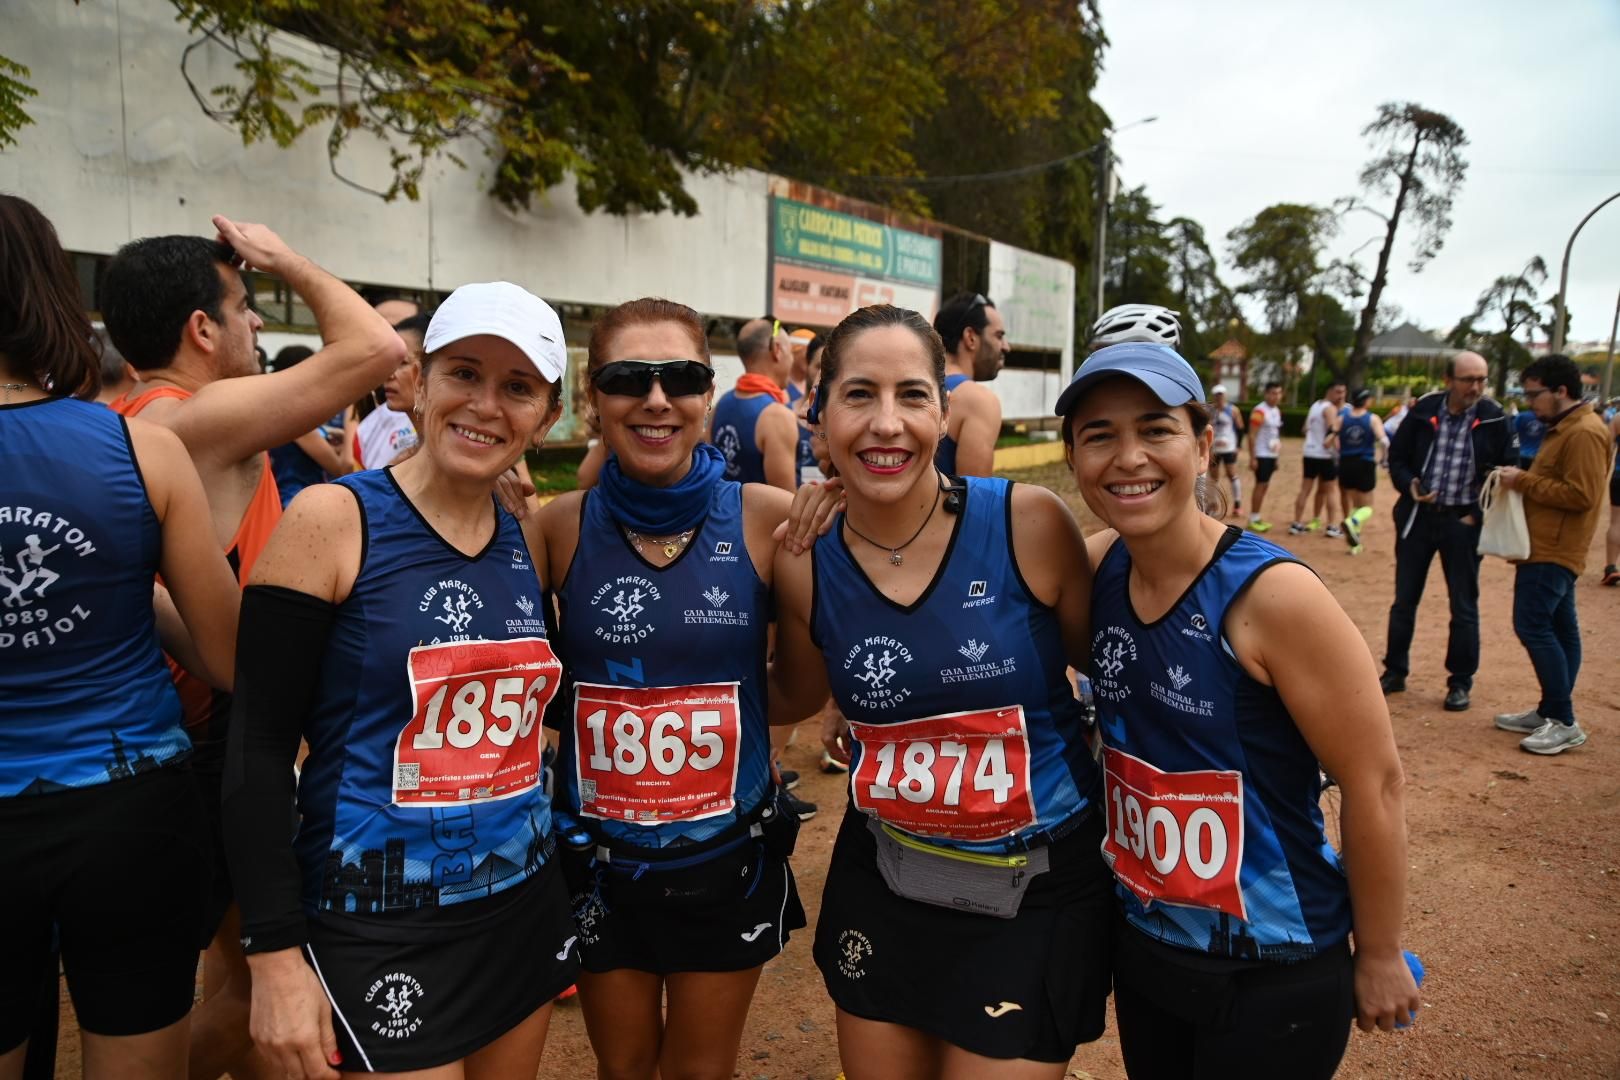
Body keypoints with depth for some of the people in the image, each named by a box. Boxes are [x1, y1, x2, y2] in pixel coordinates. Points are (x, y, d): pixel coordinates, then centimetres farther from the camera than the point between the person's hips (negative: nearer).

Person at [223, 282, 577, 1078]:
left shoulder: (527, 544, 3)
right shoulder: (331, 520, -11)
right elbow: (258, 749, -12)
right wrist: (276, 953, -14)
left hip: (523, 910, 6)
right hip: (378, 931, -5)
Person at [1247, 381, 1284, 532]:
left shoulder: (1277, 411, 13)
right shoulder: (1260, 411, -14)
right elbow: (1252, 435, -16)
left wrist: (1277, 456, 17)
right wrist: (1252, 458, -20)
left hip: (1272, 455, 8)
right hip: (1261, 455, -8)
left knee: (1265, 486, 9)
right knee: (1260, 485, -7)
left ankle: (1256, 517, 15)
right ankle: (1253, 519, -1)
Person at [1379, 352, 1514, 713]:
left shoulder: (1495, 419, -6)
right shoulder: (1424, 410, -4)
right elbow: (1397, 456, 6)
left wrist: (1479, 514, -7)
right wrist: (1408, 485, -12)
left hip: (1462, 522, -1)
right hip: (1418, 517, 1)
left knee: (1464, 607, 6)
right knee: (1404, 600, 10)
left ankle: (1460, 683, 19)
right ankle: (1394, 672, 23)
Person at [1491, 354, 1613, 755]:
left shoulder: (1585, 433, -16)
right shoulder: (1564, 428, 17)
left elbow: (1581, 495, -22)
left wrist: (1524, 481, -16)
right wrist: (1523, 481, 6)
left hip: (1552, 552, -11)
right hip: (1548, 547, 11)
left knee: (1532, 626, -11)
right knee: (1559, 630, 13)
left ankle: (1564, 722, -6)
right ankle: (1551, 712, 20)